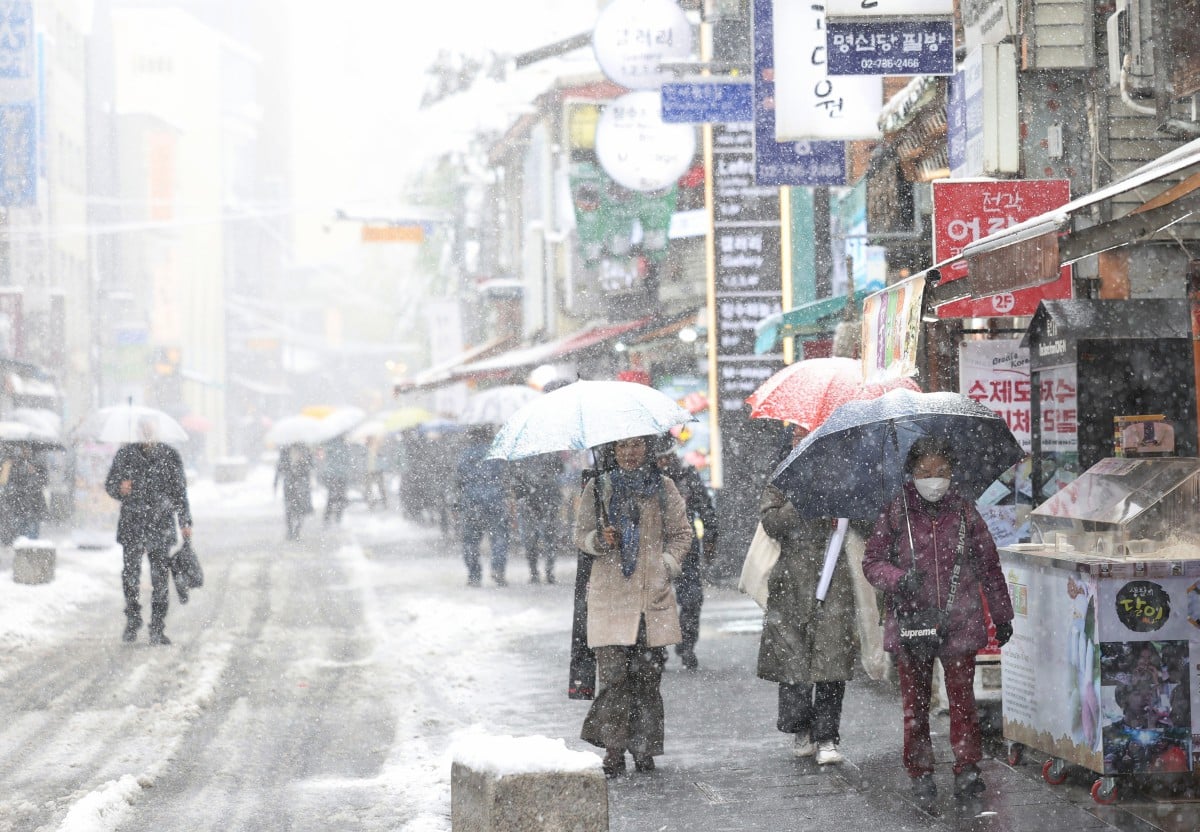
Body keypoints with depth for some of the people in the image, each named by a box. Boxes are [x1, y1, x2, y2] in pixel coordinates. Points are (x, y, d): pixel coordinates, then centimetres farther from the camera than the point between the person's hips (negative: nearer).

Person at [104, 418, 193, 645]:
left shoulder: (170, 456, 3)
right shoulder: (126, 455, 2)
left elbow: (179, 491, 8)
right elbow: (110, 484, 8)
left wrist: (185, 522, 4)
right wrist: (120, 488, -16)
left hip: (161, 525, 0)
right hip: (132, 524, 0)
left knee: (161, 578, -2)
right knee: (131, 574, -1)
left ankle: (157, 629, 3)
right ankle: (132, 621, 17)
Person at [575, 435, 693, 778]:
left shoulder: (664, 488, 10)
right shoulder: (598, 489, 8)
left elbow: (681, 533, 13)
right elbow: (581, 535, 10)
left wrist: (668, 566, -2)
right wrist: (600, 539, -11)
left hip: (653, 595, 1)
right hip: (610, 593, -1)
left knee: (648, 674, 0)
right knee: (613, 674, -9)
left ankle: (645, 750, 8)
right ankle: (613, 752, -5)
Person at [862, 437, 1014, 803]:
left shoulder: (964, 512, 3)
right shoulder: (895, 514, 0)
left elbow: (989, 566, 11)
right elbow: (872, 562, 3)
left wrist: (1002, 615, 14)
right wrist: (899, 579, -17)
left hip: (960, 622, 0)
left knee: (962, 696, -3)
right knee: (915, 701, 5)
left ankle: (967, 767, 6)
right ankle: (920, 773, 14)